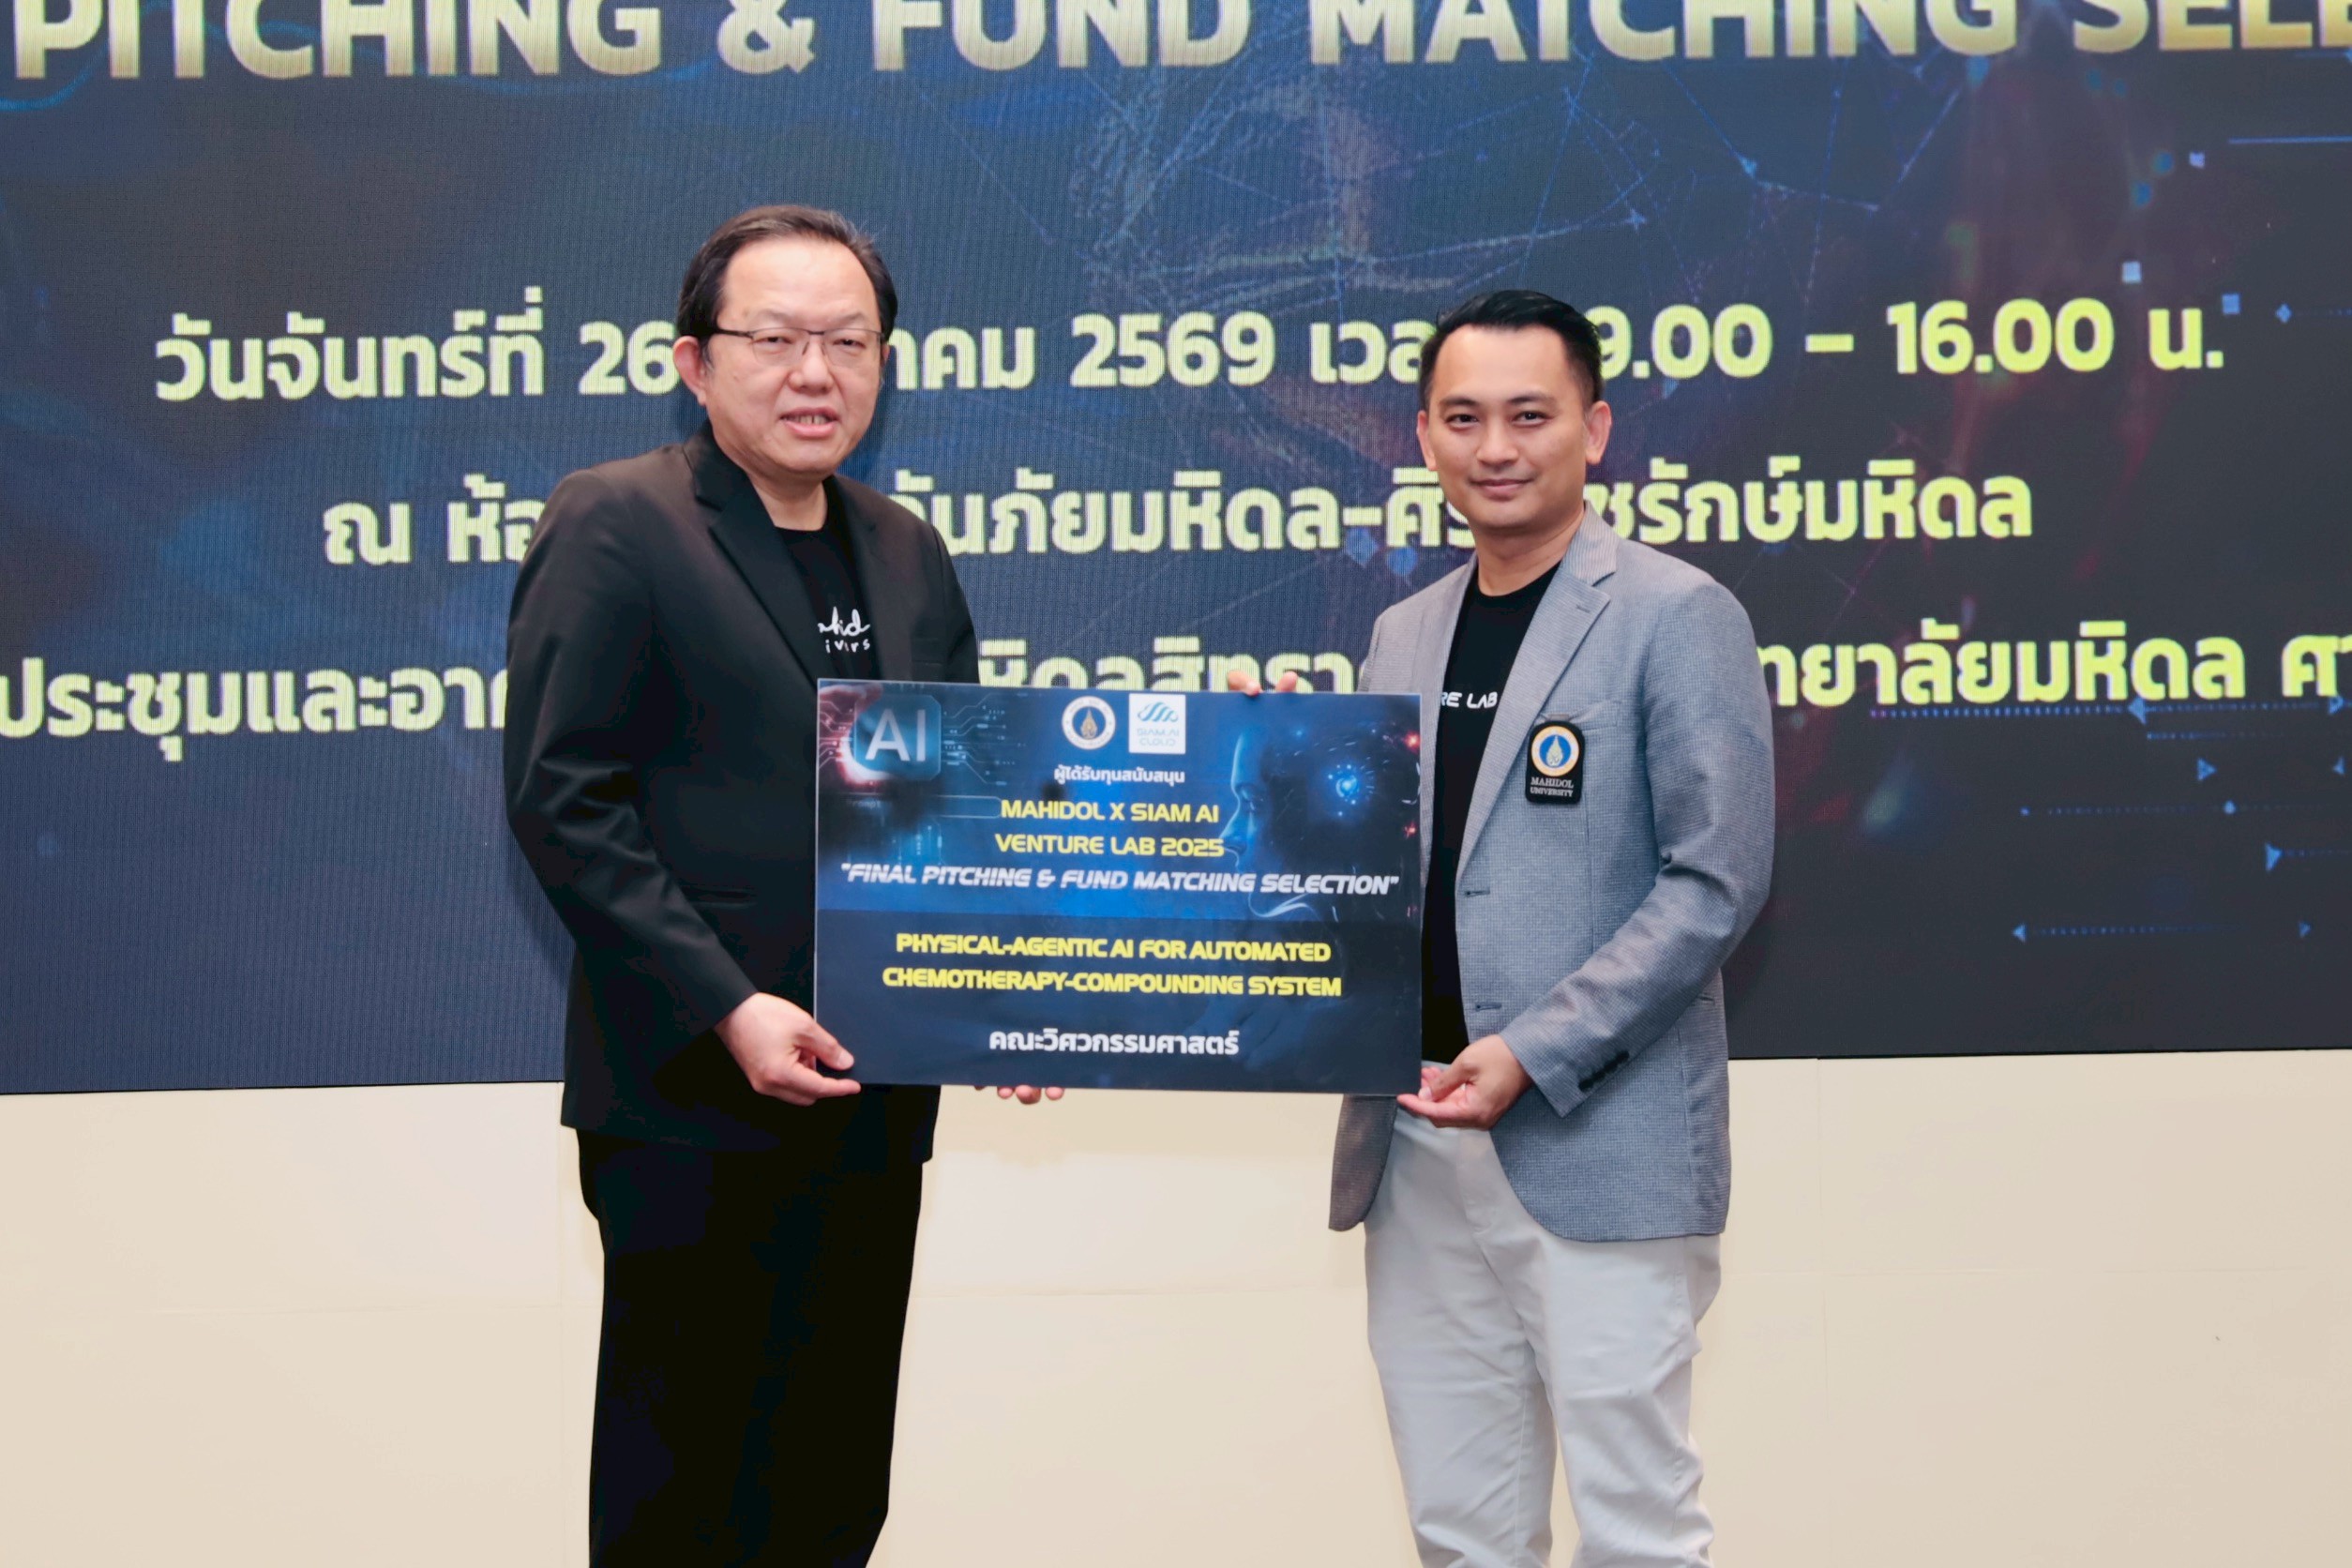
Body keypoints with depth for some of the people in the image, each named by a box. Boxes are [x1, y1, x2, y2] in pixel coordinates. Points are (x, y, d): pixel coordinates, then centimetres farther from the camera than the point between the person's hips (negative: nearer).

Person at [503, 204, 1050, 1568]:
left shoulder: (908, 553, 13)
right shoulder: (615, 525, -7)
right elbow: (562, 801, -13)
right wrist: (728, 1011, -19)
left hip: (872, 1099, 6)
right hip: (694, 1105, -6)